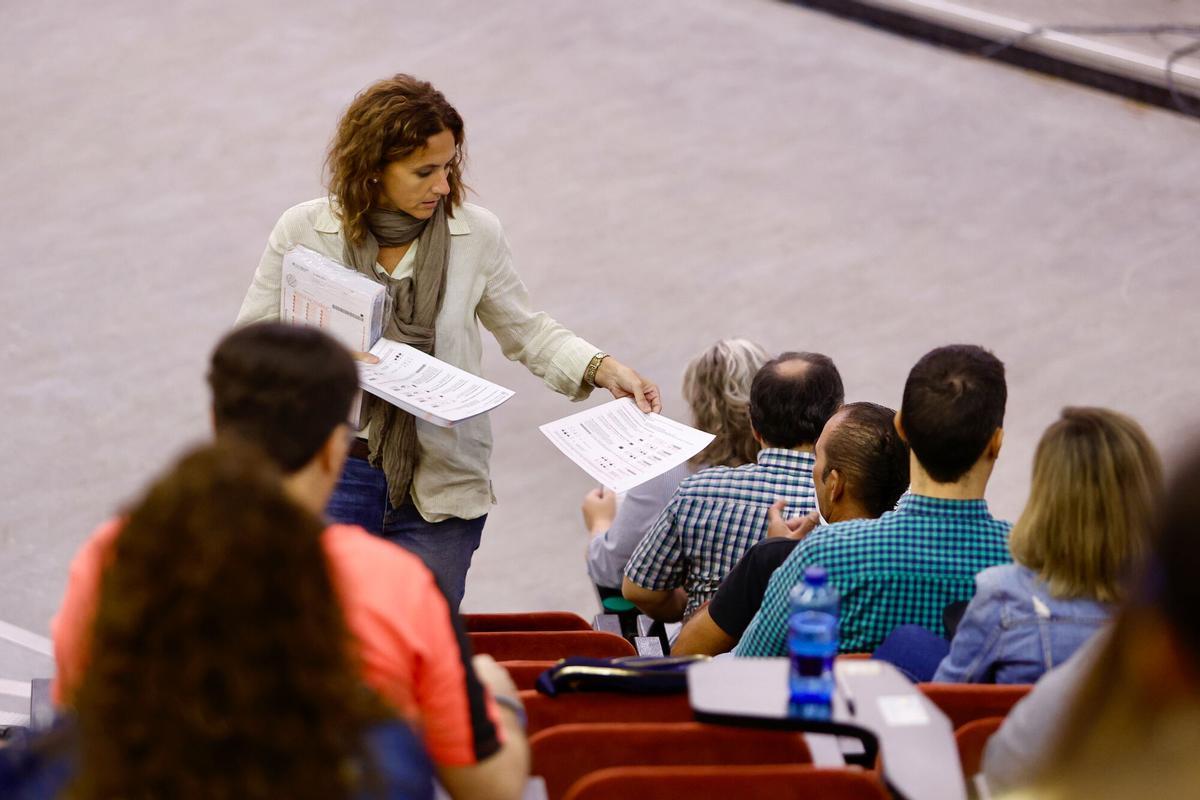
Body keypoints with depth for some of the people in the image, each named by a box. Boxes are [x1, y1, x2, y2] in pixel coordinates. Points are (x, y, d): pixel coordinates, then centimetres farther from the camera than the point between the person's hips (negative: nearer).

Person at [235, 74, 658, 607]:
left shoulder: (476, 234, 2)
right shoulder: (303, 231, 0)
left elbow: (526, 332, 13)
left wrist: (603, 369, -2)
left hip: (441, 487, 1)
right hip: (330, 476, -1)